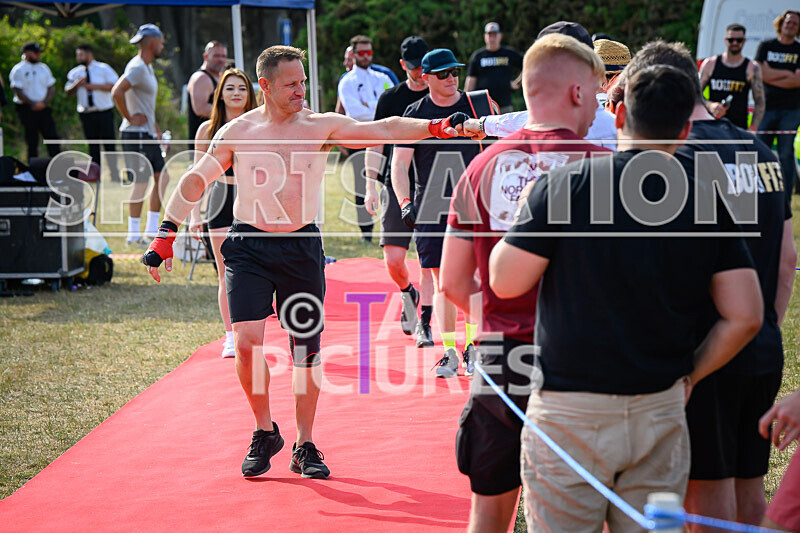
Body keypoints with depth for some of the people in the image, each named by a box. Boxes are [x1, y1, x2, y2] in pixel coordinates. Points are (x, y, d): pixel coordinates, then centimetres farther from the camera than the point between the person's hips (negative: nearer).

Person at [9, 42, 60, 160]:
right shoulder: (18, 70, -4)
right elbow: (18, 91, -11)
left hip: (44, 107, 5)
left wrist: (44, 103, -6)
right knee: (32, 141, -1)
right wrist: (33, 104, -16)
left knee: (52, 136, -2)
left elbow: (51, 88, 12)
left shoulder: (44, 68, 13)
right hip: (27, 109, -5)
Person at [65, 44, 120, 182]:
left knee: (109, 144, -4)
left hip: (104, 112, -3)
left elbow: (115, 86, -7)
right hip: (86, 113, 3)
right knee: (93, 145, 4)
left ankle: (115, 175, 0)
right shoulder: (75, 73, 11)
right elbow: (69, 91, 10)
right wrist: (77, 84, -11)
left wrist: (95, 86, -15)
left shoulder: (104, 69, 1)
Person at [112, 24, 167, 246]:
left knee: (162, 178, 12)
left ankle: (152, 229, 18)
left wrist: (156, 128, 22)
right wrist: (130, 118, -20)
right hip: (137, 134, -10)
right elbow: (117, 92, -29)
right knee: (141, 182, -7)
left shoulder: (147, 67, 16)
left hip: (148, 135, 10)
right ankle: (133, 234, -1)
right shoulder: (137, 67, -16)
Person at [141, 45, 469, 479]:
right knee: (247, 341, -13)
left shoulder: (321, 126, -1)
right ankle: (265, 433, 9)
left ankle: (304, 447, 19)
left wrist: (436, 127, -27)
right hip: (249, 245, -1)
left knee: (306, 349, 4)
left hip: (302, 247, 1)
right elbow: (195, 181, 9)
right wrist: (164, 237, 6)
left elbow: (384, 129, -11)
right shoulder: (237, 133, 1)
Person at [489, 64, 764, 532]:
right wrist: (690, 374, 11)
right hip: (662, 414, 3)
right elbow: (745, 316, -2)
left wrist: (517, 228, 13)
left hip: (571, 410, -3)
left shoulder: (563, 186, -9)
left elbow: (505, 281, -5)